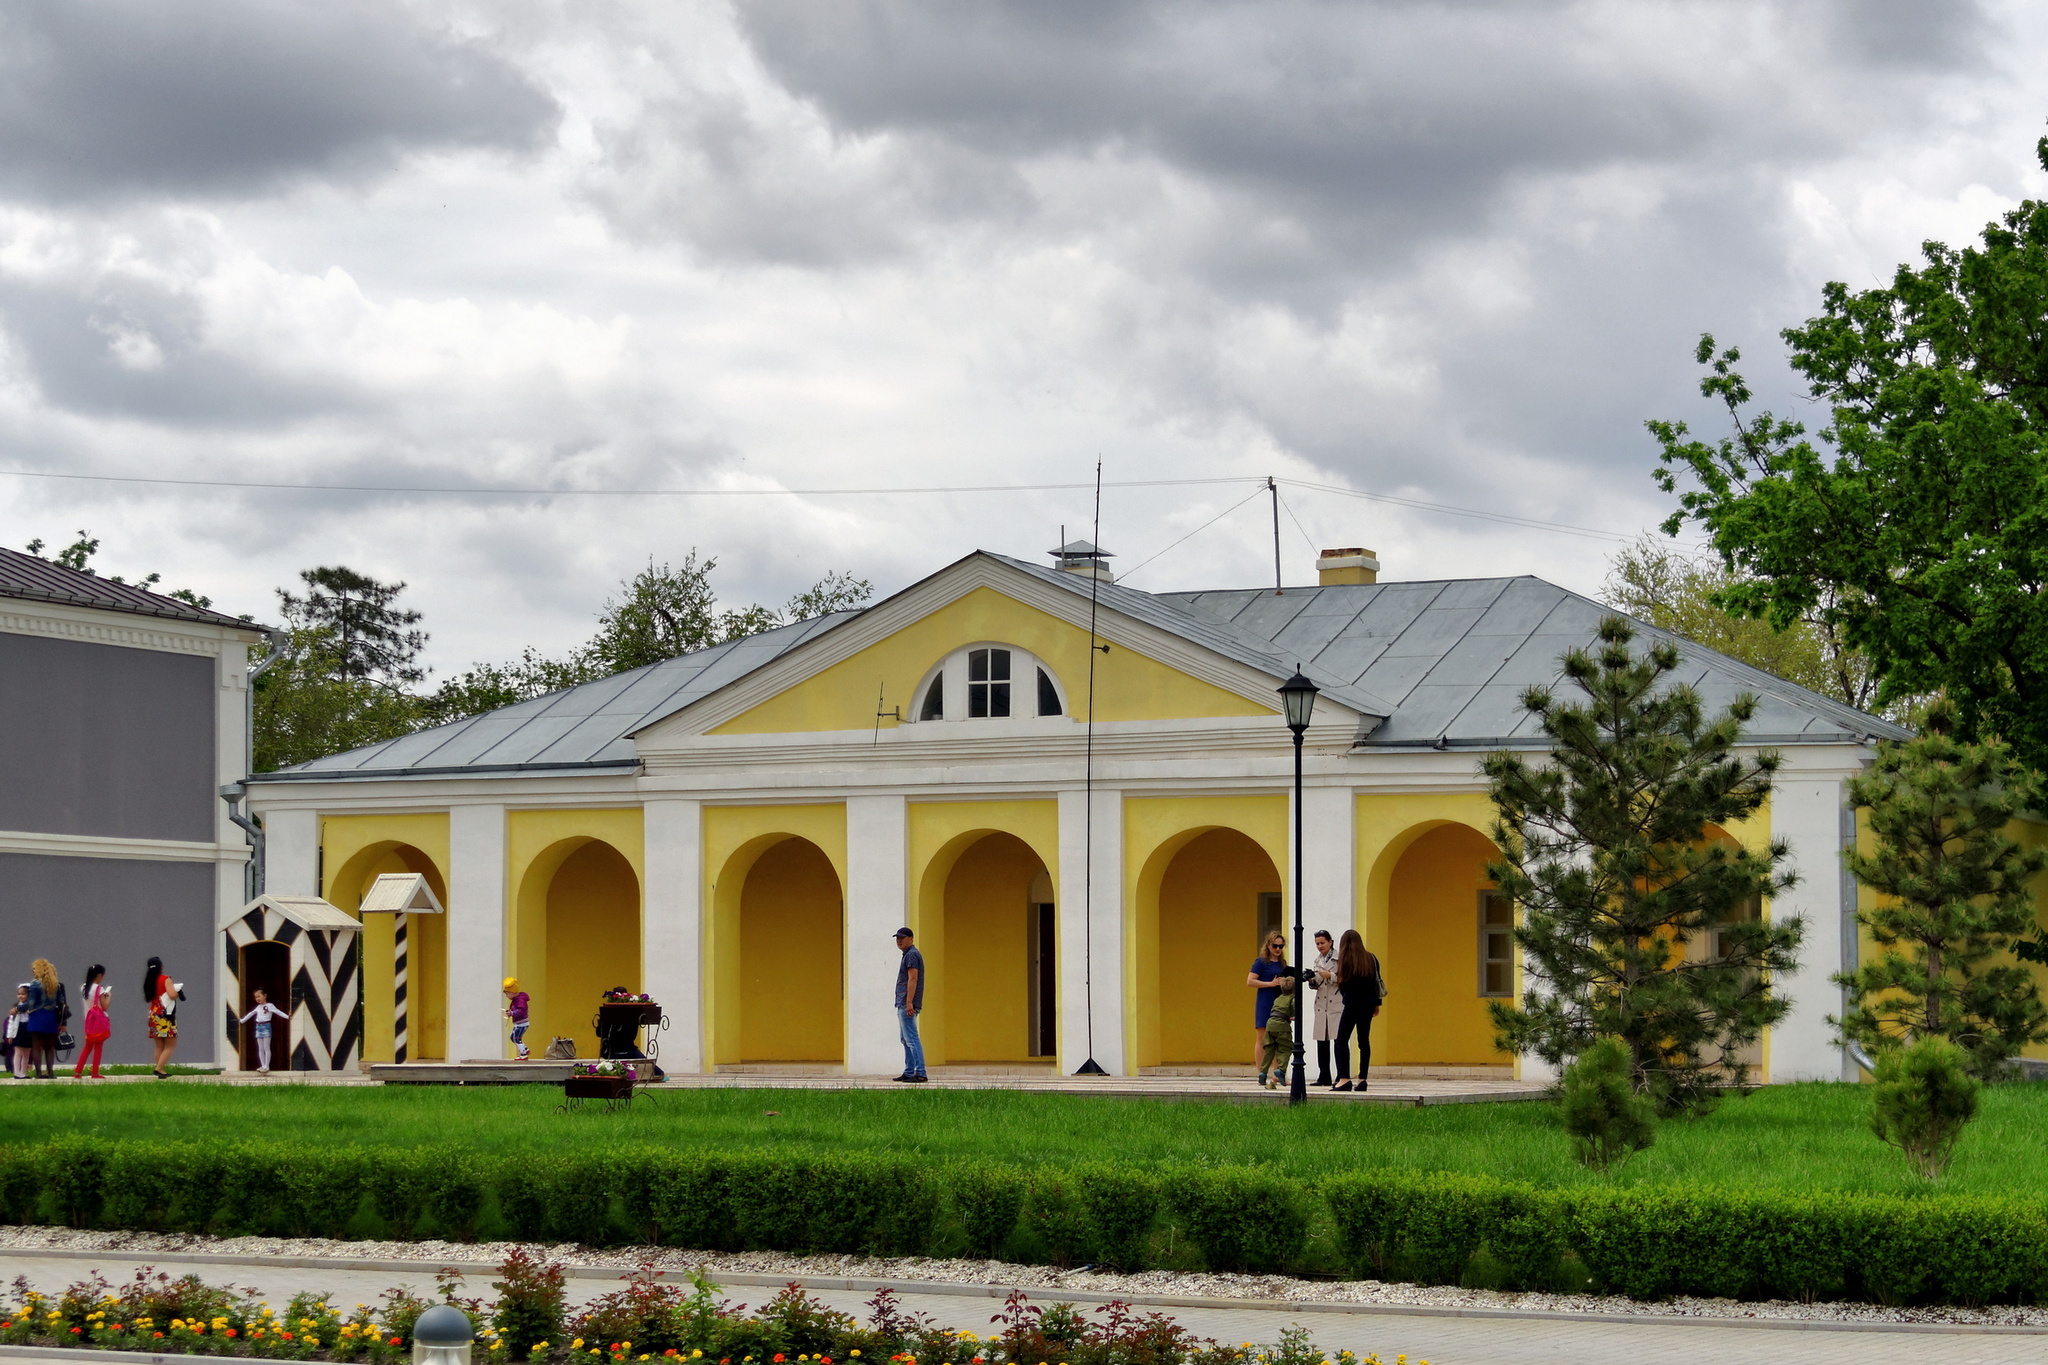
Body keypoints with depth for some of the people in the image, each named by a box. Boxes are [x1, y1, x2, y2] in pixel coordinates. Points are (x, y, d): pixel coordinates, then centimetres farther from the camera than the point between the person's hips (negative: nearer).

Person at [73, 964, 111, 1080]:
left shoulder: (83, 988, 7)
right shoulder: (99, 989, -12)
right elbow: (104, 1007, -12)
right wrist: (108, 997, 4)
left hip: (88, 1021, 6)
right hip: (99, 1021, -6)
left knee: (87, 1047, 14)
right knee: (98, 1047, 1)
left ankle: (78, 1072, 10)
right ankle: (95, 1073, -1)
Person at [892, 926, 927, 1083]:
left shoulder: (911, 955, -11)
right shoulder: (908, 954, 21)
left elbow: (913, 979, -20)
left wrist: (909, 1003, -25)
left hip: (907, 1005, -11)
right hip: (903, 1005, 11)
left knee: (911, 1039, -13)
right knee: (905, 1038, 15)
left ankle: (920, 1073, -17)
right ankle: (909, 1072, 18)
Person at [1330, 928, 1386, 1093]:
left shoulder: (1345, 960, -10)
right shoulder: (1371, 959, 5)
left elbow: (1341, 984, -11)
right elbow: (1377, 982, 10)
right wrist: (1376, 1003, 18)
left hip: (1352, 1003, -6)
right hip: (1368, 1003, 6)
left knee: (1342, 1040, -4)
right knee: (1364, 1041, 11)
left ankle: (1344, 1078, -16)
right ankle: (1362, 1079, 10)